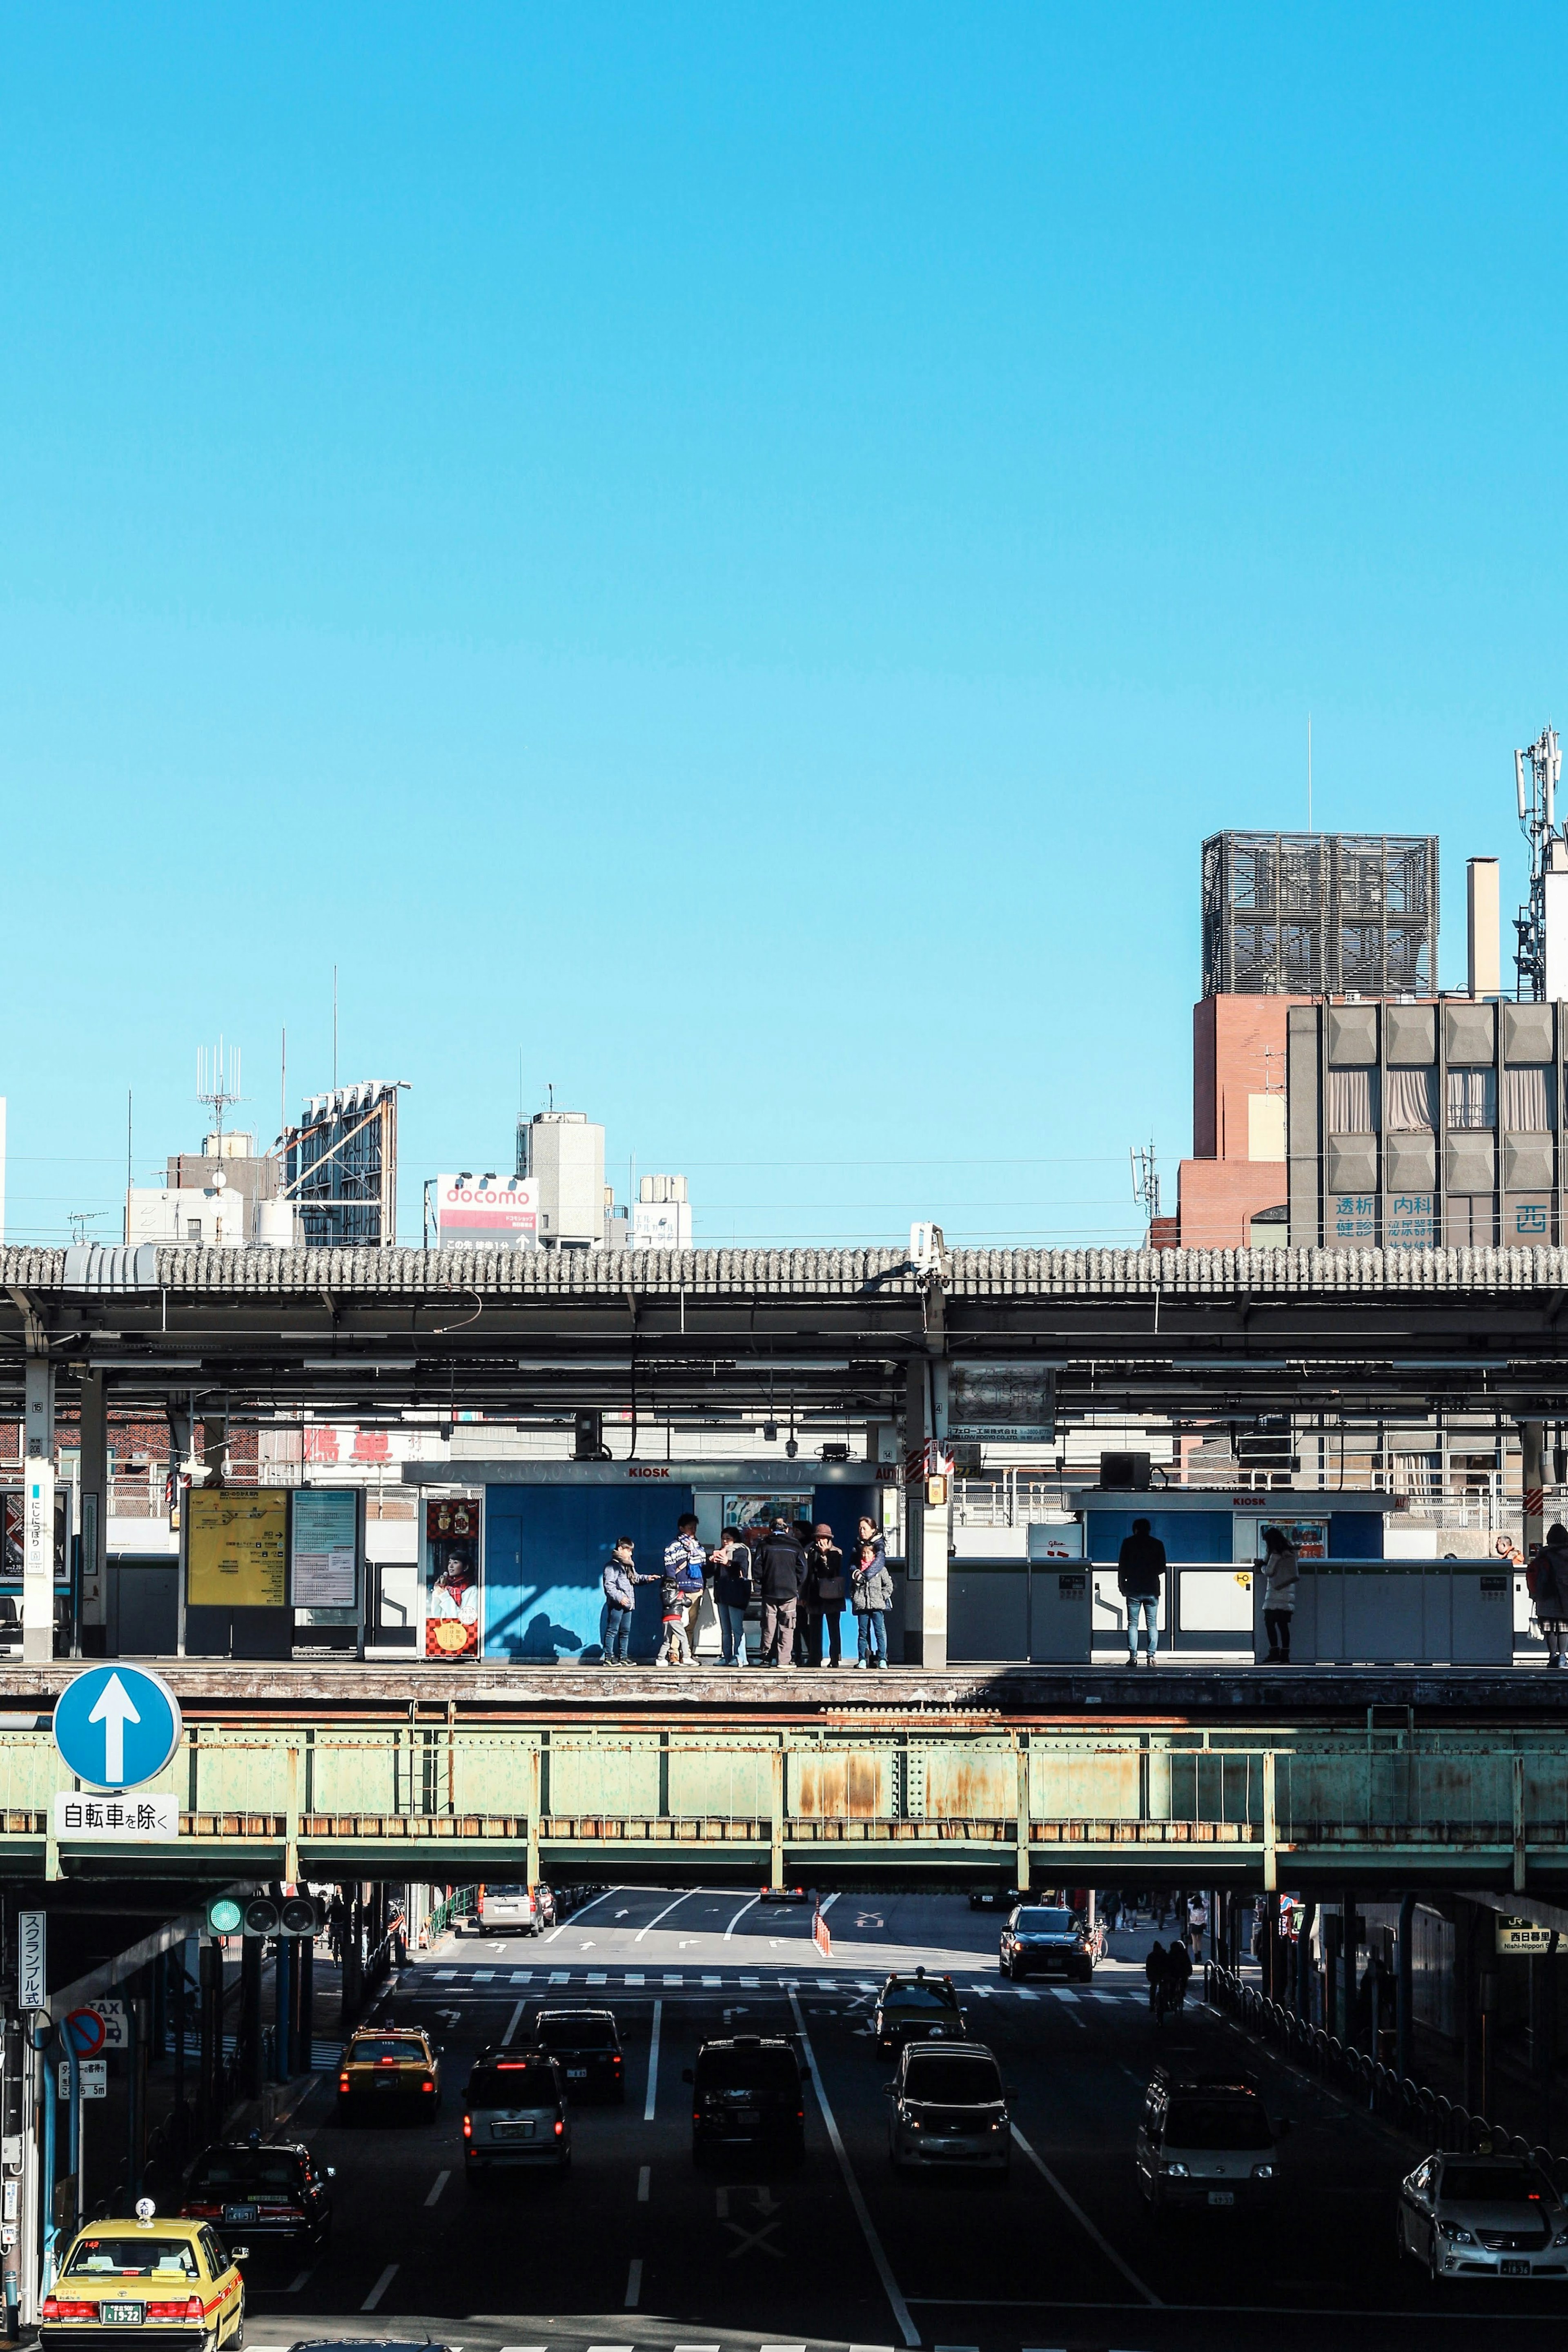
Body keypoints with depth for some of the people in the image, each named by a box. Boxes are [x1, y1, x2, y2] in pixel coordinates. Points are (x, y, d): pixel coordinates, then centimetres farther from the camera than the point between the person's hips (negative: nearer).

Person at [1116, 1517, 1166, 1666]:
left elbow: (1122, 1567, 1)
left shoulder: (1128, 1543, 2)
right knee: (1152, 1625, 3)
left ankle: (1133, 1656, -7)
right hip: (1152, 1590, 1)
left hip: (1133, 1589, -1)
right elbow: (1162, 1568, 8)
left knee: (1132, 1624, 1)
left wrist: (1121, 1586, 9)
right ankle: (1151, 1656, -4)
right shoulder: (1157, 1544, 5)